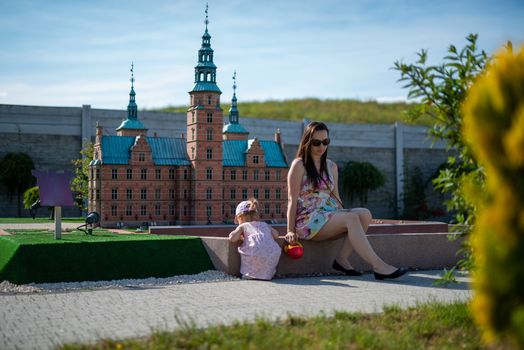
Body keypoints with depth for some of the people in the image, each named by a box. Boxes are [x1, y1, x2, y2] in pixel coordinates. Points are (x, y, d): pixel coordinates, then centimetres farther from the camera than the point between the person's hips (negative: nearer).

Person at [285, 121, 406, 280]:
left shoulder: (331, 166, 17)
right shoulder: (299, 165, -2)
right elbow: (292, 199, -6)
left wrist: (342, 214, 6)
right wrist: (291, 230, -11)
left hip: (329, 215, 7)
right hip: (308, 219, -7)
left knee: (364, 214, -19)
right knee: (351, 218, -29)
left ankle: (342, 259, -22)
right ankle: (378, 266, -34)